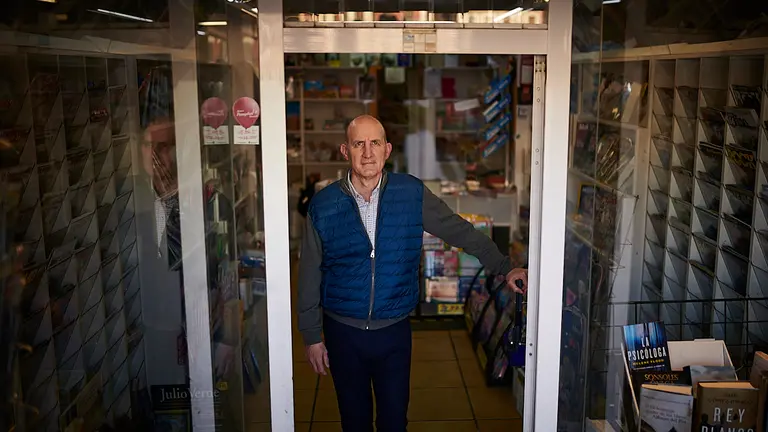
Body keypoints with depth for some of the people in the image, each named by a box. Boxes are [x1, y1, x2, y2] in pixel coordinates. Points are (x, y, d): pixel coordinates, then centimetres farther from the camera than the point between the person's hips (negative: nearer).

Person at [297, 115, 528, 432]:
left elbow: (462, 232, 3)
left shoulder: (412, 195, -5)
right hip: (343, 332, 0)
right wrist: (311, 336, 2)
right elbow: (309, 276, 0)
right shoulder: (323, 206, -6)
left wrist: (504, 267, -3)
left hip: (394, 331, 0)